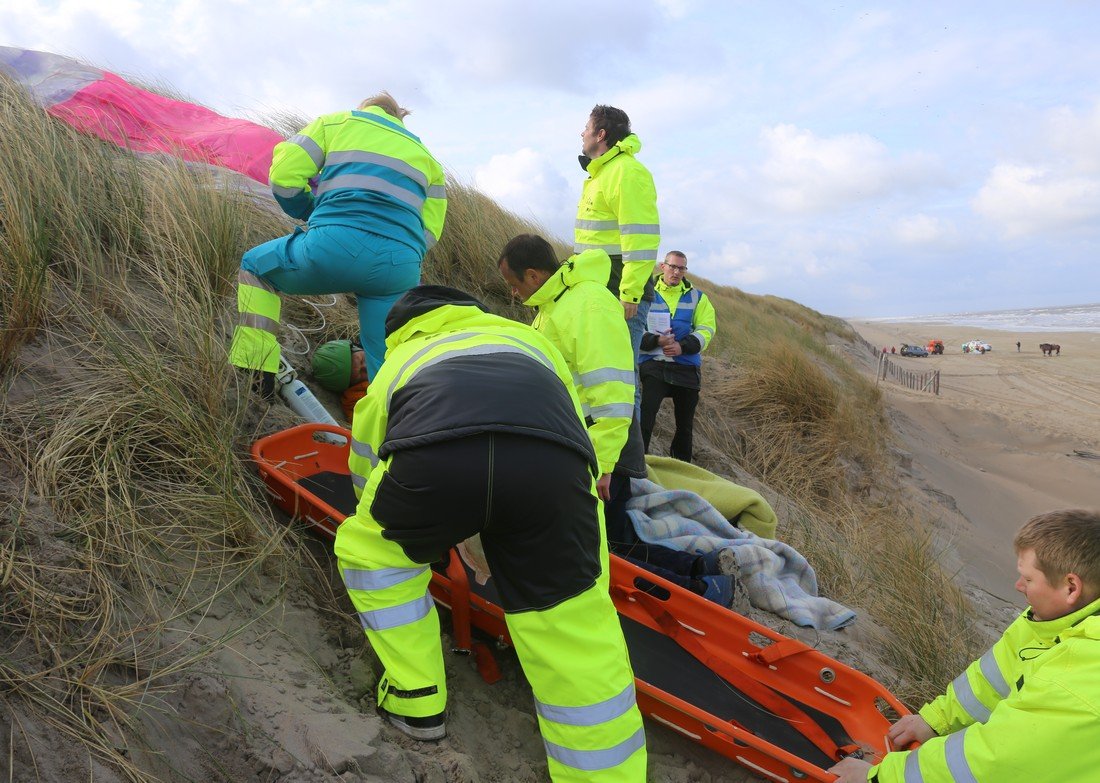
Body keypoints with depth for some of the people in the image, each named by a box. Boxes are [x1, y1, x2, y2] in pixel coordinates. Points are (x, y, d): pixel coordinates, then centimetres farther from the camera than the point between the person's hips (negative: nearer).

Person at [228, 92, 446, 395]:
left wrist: (312, 213, 28)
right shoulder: (426, 157, 31)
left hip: (337, 245, -2)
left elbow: (284, 177, 10)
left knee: (255, 267, 25)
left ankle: (252, 375, 16)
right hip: (402, 267, 3)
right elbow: (428, 233, 18)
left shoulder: (338, 122, 22)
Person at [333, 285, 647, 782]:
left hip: (430, 457, 0)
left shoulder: (396, 363, 42)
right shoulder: (528, 339, 45)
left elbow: (365, 474, 51)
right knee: (574, 627, 16)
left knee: (367, 551, 30)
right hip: (552, 459, 1)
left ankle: (416, 699, 37)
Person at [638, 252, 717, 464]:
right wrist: (656, 340, -21)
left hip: (687, 366, 3)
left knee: (685, 424, 11)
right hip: (653, 364, -3)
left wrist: (683, 346, -15)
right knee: (645, 417, -19)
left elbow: (706, 329, 2)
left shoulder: (697, 297, 12)